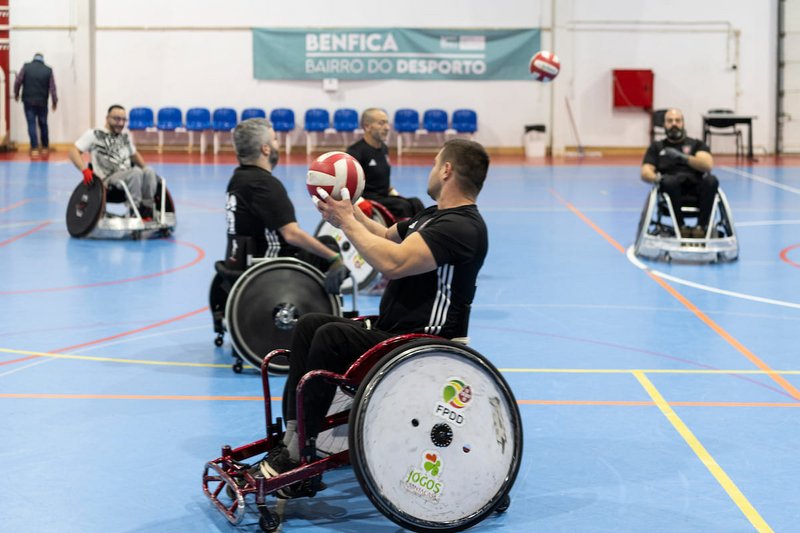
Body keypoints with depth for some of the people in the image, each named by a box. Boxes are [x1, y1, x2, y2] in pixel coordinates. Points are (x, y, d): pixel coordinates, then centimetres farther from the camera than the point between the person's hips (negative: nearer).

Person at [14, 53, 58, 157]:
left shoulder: (26, 67, -3)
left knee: (31, 124, 0)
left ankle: (34, 149, -6)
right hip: (42, 102, 1)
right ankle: (45, 148, 22)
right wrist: (55, 101, 5)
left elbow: (17, 82, -4)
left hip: (28, 101, -1)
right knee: (43, 124, 14)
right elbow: (52, 87, -2)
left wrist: (16, 94, 12)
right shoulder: (48, 70, -1)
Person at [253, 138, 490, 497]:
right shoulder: (434, 215, 15)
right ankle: (291, 438, -9)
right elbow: (386, 237, 28)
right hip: (391, 332, 10)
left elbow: (393, 262, -29)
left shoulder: (461, 226, -18)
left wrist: (347, 222, -17)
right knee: (309, 324, 0)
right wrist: (350, 212, 10)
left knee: (331, 336, -25)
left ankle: (297, 456, -21)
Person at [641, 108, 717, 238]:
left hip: (696, 185, 1)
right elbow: (645, 173, 7)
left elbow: (707, 165, 1)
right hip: (673, 188, -1)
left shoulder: (696, 144, 20)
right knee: (669, 181, -37)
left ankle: (701, 226, -30)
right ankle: (681, 226, -28)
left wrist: (683, 157, -13)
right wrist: (656, 178, -17)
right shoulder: (657, 147, 21)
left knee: (711, 181, -33)